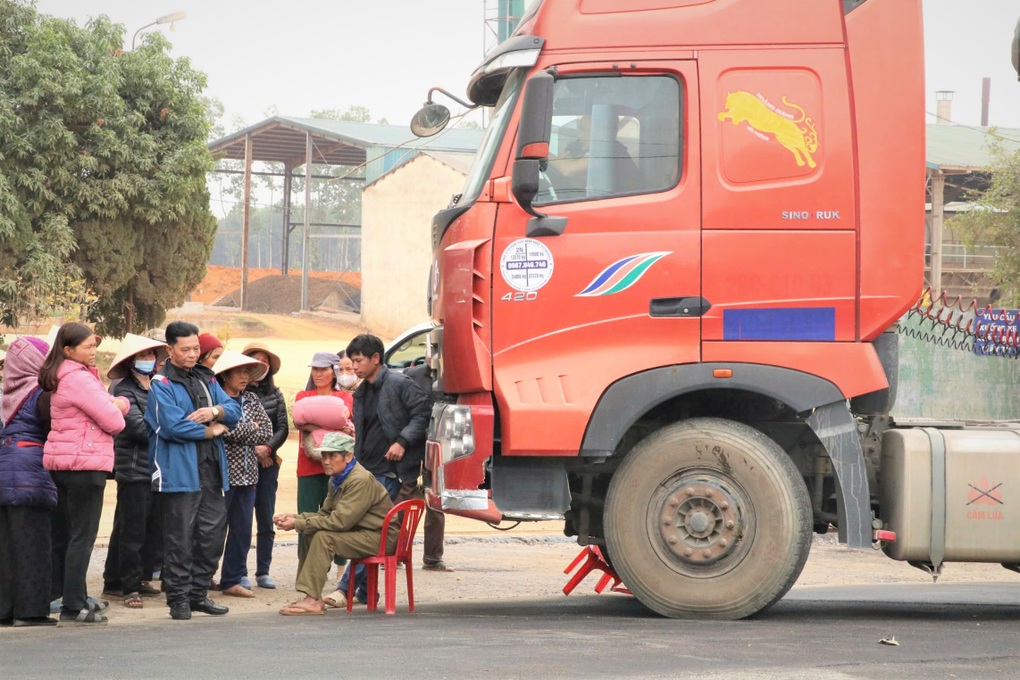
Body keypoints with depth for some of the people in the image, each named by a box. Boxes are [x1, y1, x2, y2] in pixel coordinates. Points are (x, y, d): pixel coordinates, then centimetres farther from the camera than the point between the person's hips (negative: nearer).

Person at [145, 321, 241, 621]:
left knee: (213, 532, 7)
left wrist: (215, 411, -9)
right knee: (180, 537, -4)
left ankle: (198, 593, 17)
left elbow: (234, 410, 13)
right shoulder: (161, 384, -5)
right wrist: (211, 431, -5)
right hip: (179, 471, -7)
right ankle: (178, 599, 2)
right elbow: (173, 425, -17)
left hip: (211, 471, 7)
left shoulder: (206, 379, 18)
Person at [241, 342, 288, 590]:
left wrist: (268, 447, -11)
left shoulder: (275, 394, 10)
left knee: (266, 521, 6)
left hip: (268, 462, 4)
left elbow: (283, 428, 6)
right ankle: (240, 572, 1)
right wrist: (253, 449, -11)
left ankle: (263, 571, 13)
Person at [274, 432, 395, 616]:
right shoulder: (336, 479, 11)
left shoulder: (361, 480, -21)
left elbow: (339, 521, -26)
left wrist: (298, 524, -21)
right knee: (310, 534, 0)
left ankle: (312, 600, -23)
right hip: (359, 534, 10)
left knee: (323, 537, -24)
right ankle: (313, 597, -2)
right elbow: (324, 513, 13)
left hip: (379, 537, -10)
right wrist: (296, 517, -5)